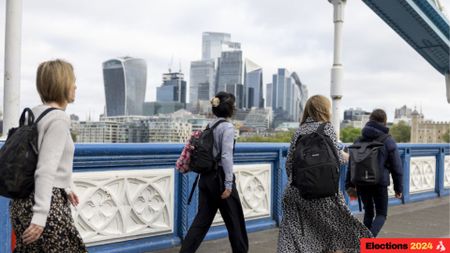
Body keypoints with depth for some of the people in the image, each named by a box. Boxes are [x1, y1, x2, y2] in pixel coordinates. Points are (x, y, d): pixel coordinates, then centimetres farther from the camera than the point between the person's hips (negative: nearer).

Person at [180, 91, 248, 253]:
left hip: (206, 176, 7)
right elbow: (226, 156, -19)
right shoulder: (227, 127, -12)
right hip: (220, 177, -7)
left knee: (202, 219, 9)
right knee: (234, 220, 9)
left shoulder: (210, 126, 11)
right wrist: (228, 183, -18)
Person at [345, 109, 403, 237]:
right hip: (379, 183, -3)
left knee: (368, 212, 19)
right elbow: (397, 167, -2)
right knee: (381, 214, 8)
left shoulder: (359, 140, 7)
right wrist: (398, 188, 6)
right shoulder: (388, 141, -3)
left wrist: (349, 185, 12)